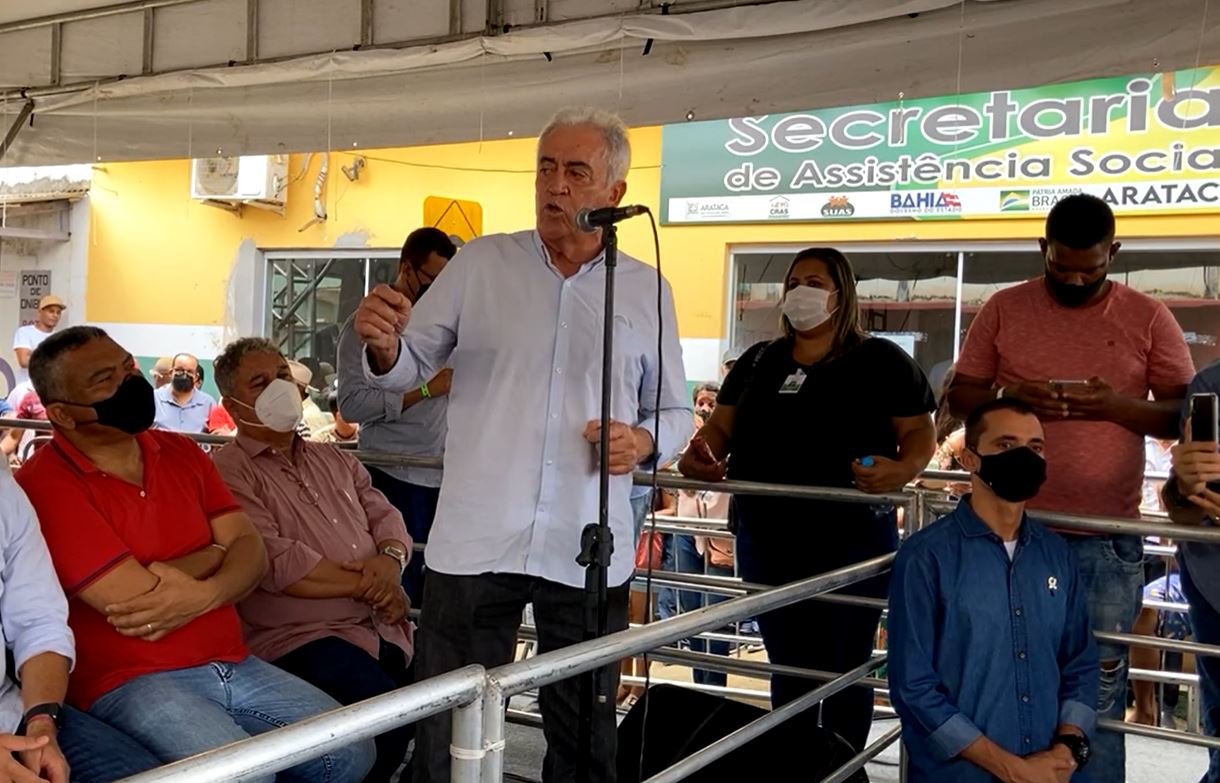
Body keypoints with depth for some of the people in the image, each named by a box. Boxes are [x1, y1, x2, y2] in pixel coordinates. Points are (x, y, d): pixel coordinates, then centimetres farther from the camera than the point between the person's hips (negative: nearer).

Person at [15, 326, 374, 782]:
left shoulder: (181, 452, 11)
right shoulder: (45, 486, -13)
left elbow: (251, 551, 4)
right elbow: (136, 596, -20)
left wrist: (203, 595, -19)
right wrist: (215, 552, -1)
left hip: (231, 664, 7)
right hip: (128, 682, -7)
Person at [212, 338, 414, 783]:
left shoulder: (335, 461, 22)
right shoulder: (229, 474, -3)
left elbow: (384, 516, 16)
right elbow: (277, 563, -14)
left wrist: (390, 560, -8)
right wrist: (363, 585, -7)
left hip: (381, 628, 7)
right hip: (299, 639, -7)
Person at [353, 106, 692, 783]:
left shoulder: (647, 289, 6)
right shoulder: (479, 263, 4)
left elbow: (675, 411, 13)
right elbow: (410, 370, 5)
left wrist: (644, 441, -8)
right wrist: (384, 349, -17)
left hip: (589, 551, 1)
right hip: (474, 542, -1)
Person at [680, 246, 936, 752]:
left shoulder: (881, 361, 1)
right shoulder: (757, 363, 13)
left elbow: (920, 433, -2)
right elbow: (720, 429, 11)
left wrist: (901, 470, -23)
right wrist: (699, 456, -11)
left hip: (851, 539, -4)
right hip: (765, 540, 4)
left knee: (843, 671, 6)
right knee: (788, 670, 13)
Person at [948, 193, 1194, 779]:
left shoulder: (1148, 318, 1)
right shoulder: (1004, 310, 4)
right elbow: (959, 398, 6)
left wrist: (1119, 406, -18)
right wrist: (1008, 395, -16)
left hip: (1107, 538, -1)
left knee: (1098, 685, 6)